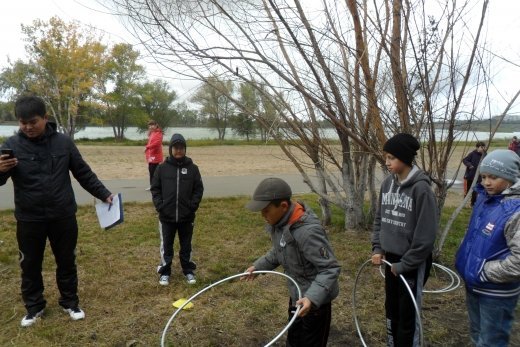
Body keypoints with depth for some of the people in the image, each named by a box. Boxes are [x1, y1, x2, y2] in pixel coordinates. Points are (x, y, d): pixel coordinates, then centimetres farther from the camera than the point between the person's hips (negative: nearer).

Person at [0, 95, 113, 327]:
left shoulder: (64, 142, -3)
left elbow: (84, 174, 5)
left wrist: (104, 194, 2)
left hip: (63, 216, 0)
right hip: (29, 219, 0)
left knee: (66, 262, 14)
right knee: (30, 265, 14)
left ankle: (70, 302, 32)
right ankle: (34, 306, 35)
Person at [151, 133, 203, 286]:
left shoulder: (192, 168, -2)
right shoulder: (162, 167, -2)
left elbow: (198, 189, 1)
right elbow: (155, 189, 3)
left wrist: (192, 206, -8)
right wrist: (159, 206, -7)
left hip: (187, 216, 0)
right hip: (166, 216, 0)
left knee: (186, 245, 14)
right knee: (166, 246, 12)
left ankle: (188, 270, 29)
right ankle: (165, 272, 26)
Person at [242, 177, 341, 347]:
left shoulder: (308, 231, -34)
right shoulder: (279, 223, -6)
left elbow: (330, 268, -30)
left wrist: (312, 297, -41)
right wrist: (258, 266, 7)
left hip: (316, 299, -8)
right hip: (297, 295, 8)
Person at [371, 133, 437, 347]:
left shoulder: (421, 187, -19)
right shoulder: (387, 183, 0)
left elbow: (426, 234, -18)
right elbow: (379, 219, 11)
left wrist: (404, 264, -14)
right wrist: (377, 248, 2)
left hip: (413, 262, -6)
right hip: (391, 258, 6)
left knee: (408, 314, 6)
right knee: (391, 309, 19)